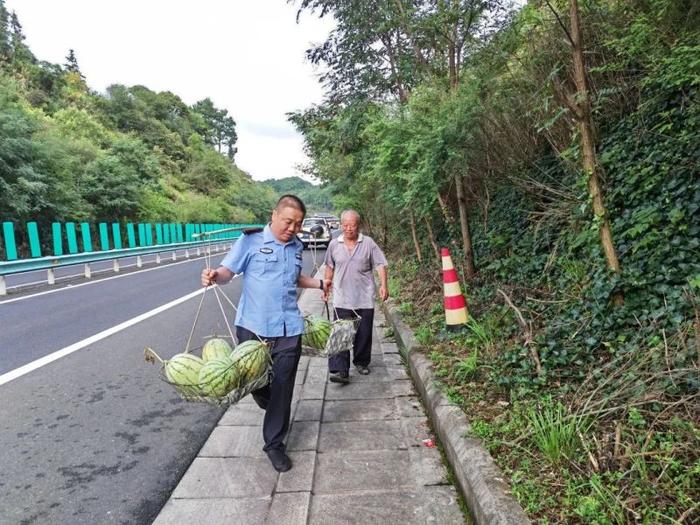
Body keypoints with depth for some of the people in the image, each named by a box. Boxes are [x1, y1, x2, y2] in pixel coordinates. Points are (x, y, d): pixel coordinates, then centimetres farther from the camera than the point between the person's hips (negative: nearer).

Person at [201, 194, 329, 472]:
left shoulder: (297, 246, 12)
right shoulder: (251, 240, -4)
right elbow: (228, 270, -9)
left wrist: (319, 283, 21)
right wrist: (215, 276, -29)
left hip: (288, 329, 3)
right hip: (253, 325, -3)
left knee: (282, 386, 5)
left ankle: (274, 444, 21)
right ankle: (271, 408, 46)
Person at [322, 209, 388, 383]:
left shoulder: (368, 243, -2)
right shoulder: (334, 244, 5)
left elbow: (380, 265, -4)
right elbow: (330, 267, 15)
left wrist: (383, 285, -15)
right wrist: (326, 286, 14)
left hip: (365, 299, 0)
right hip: (342, 299, 0)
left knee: (364, 334, 11)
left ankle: (361, 362, 31)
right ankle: (340, 371, -6)